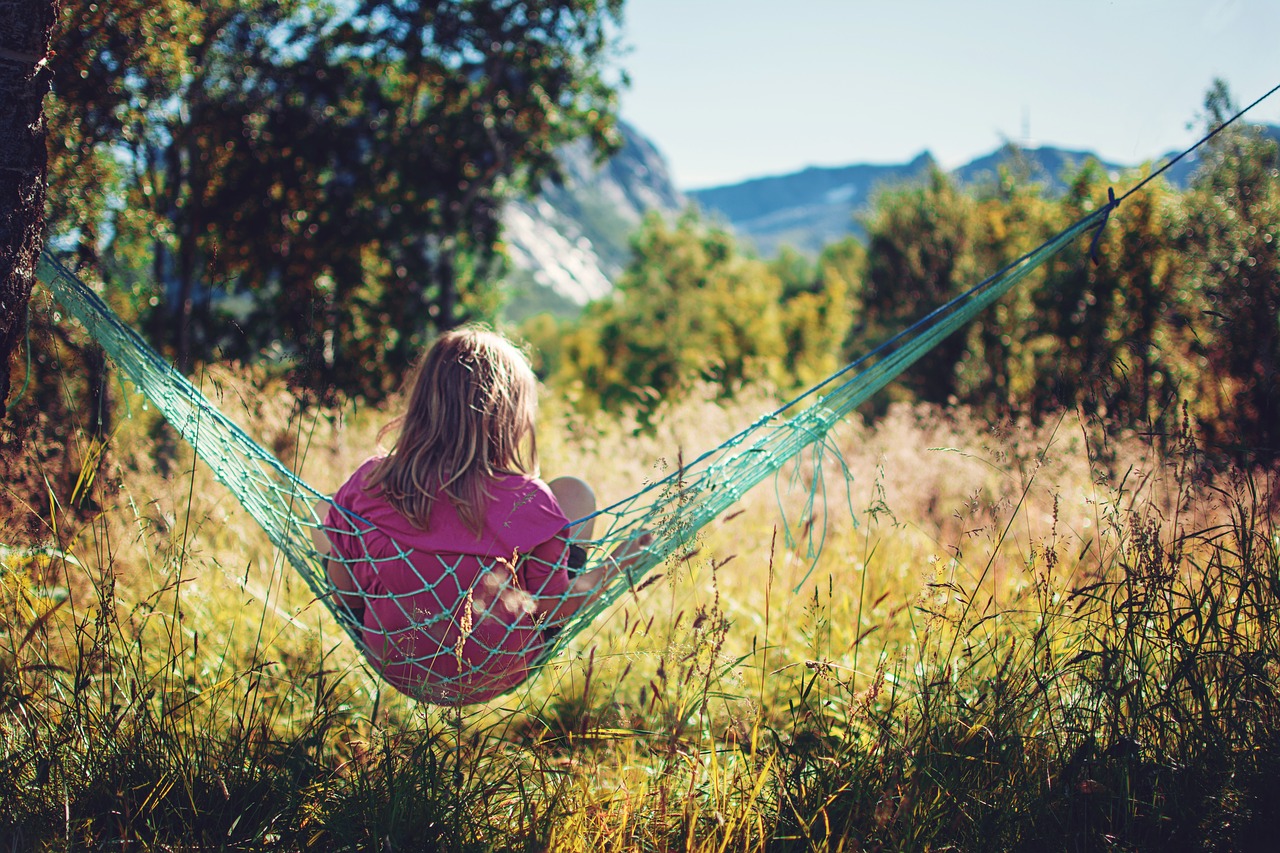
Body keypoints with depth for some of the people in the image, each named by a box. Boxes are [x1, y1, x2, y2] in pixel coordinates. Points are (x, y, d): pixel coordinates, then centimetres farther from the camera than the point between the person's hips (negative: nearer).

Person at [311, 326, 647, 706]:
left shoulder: (368, 486, -21)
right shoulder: (529, 502, -27)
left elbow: (346, 597, -8)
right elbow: (556, 611, -14)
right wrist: (614, 564, 4)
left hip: (395, 670, 2)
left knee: (324, 509, 19)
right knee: (574, 492, 11)